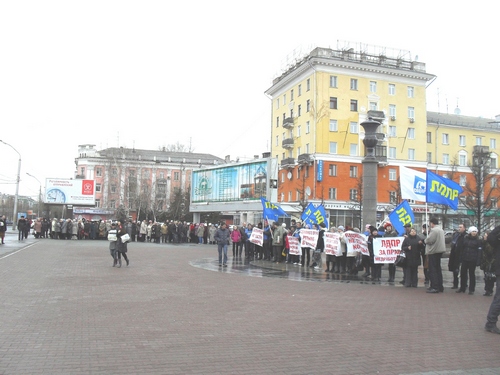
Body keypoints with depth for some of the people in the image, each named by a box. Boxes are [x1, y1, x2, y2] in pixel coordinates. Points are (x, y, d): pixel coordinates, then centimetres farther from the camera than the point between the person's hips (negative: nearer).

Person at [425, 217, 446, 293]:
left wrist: (426, 240, -1)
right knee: (438, 269, 16)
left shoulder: (434, 230, -17)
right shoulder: (441, 229, 15)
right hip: (439, 251, 10)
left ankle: (435, 287, -6)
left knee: (433, 270, -5)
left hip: (434, 252, -10)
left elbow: (429, 240, -22)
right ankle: (440, 287, 21)